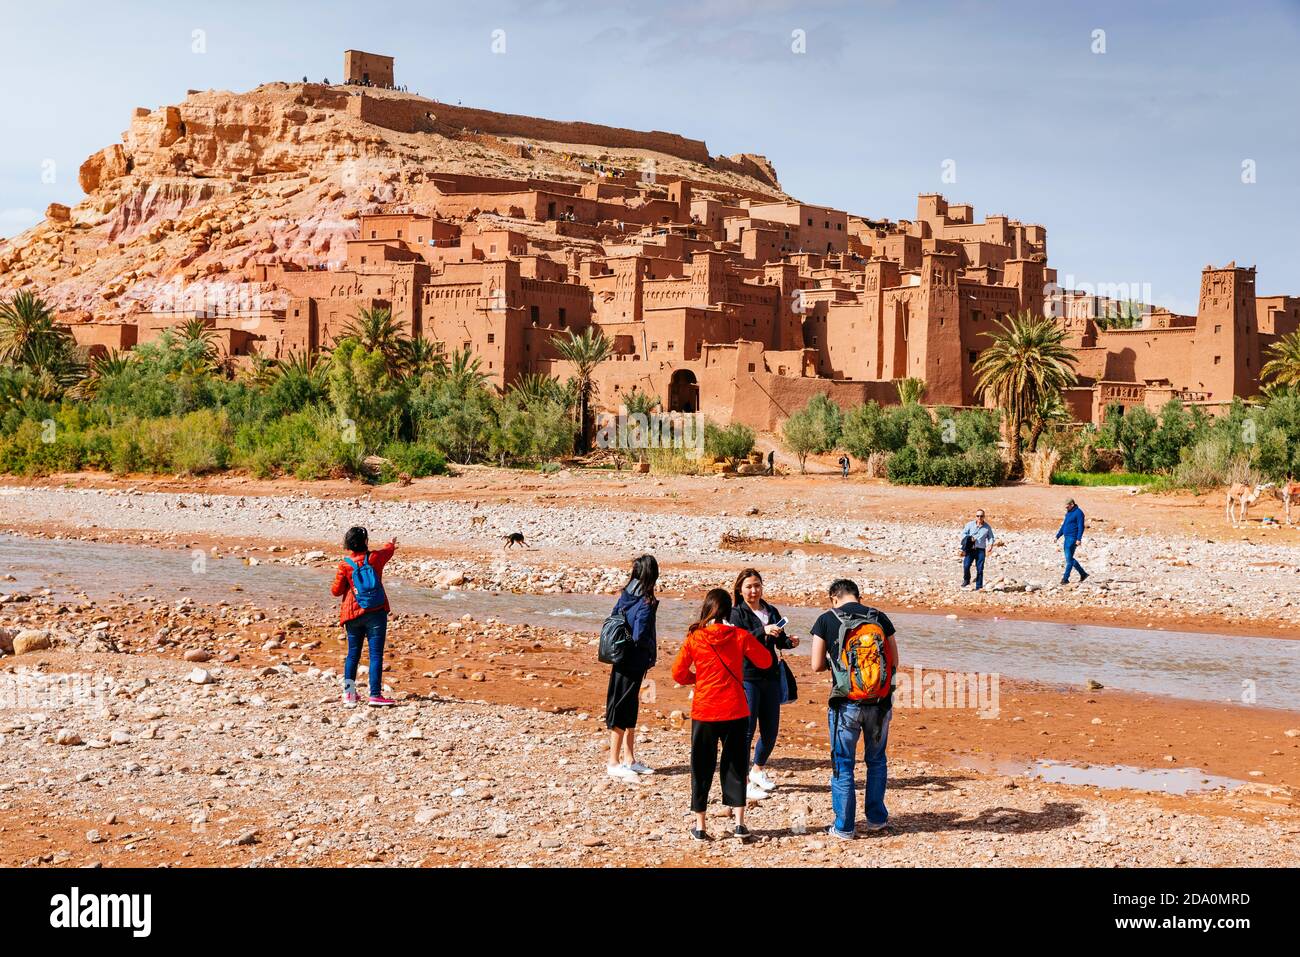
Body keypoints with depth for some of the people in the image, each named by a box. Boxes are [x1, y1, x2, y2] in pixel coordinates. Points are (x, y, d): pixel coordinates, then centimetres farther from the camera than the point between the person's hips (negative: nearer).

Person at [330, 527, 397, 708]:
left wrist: (334, 586, 24)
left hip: (353, 615, 2)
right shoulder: (375, 557, -1)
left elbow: (336, 591, 1)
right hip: (376, 613, -1)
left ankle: (349, 692, 18)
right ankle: (375, 695, -11)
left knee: (353, 654, 15)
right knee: (376, 654, -5)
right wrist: (392, 544, 46)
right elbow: (388, 551, 23)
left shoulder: (344, 565, -4)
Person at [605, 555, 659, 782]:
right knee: (622, 708, -1)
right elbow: (640, 637, -25)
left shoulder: (625, 595, 2)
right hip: (634, 663, -8)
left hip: (622, 659, 8)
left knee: (630, 708, 17)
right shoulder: (646, 603, -21)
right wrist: (653, 649, -6)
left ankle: (629, 759, 26)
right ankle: (614, 763, 7)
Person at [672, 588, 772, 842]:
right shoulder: (740, 636, -5)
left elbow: (678, 673, -3)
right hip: (735, 711, 0)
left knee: (702, 768, 10)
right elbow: (766, 661, 5)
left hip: (704, 711, 0)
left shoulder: (694, 638, -7)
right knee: (735, 766, 12)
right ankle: (740, 823, 10)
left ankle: (700, 826, 14)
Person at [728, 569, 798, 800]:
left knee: (771, 730, 11)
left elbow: (779, 641, 18)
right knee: (747, 730, -5)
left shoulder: (771, 611, 11)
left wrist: (789, 642, -4)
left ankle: (758, 770, 34)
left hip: (770, 676, 6)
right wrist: (763, 631, -33)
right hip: (747, 678, -5)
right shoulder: (736, 613, -5)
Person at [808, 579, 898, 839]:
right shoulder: (880, 618, 2)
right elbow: (894, 662, 6)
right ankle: (877, 817, 29)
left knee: (843, 764, 9)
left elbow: (817, 665, -4)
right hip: (880, 703, 2)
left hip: (846, 704, -2)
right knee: (876, 759, 21)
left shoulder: (826, 620, -5)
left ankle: (844, 826, 12)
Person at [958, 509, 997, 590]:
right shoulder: (970, 525, 5)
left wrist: (990, 544, -3)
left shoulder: (987, 527, 9)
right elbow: (963, 533, 6)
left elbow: (991, 537, 17)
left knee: (980, 569, -1)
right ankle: (966, 581, 9)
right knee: (966, 566, -16)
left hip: (980, 550, 1)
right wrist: (969, 538, -13)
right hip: (970, 549, -1)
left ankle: (979, 587, 7)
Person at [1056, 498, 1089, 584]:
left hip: (1073, 538, -10)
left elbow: (1081, 527, -16)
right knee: (1069, 558, 12)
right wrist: (1057, 536, 18)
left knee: (1069, 558, -9)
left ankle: (1065, 578, -8)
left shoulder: (1078, 512, -11)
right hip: (1067, 538, 10)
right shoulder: (1068, 513, 17)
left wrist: (1079, 539, -22)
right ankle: (1083, 574, 22)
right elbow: (1064, 526, 23)